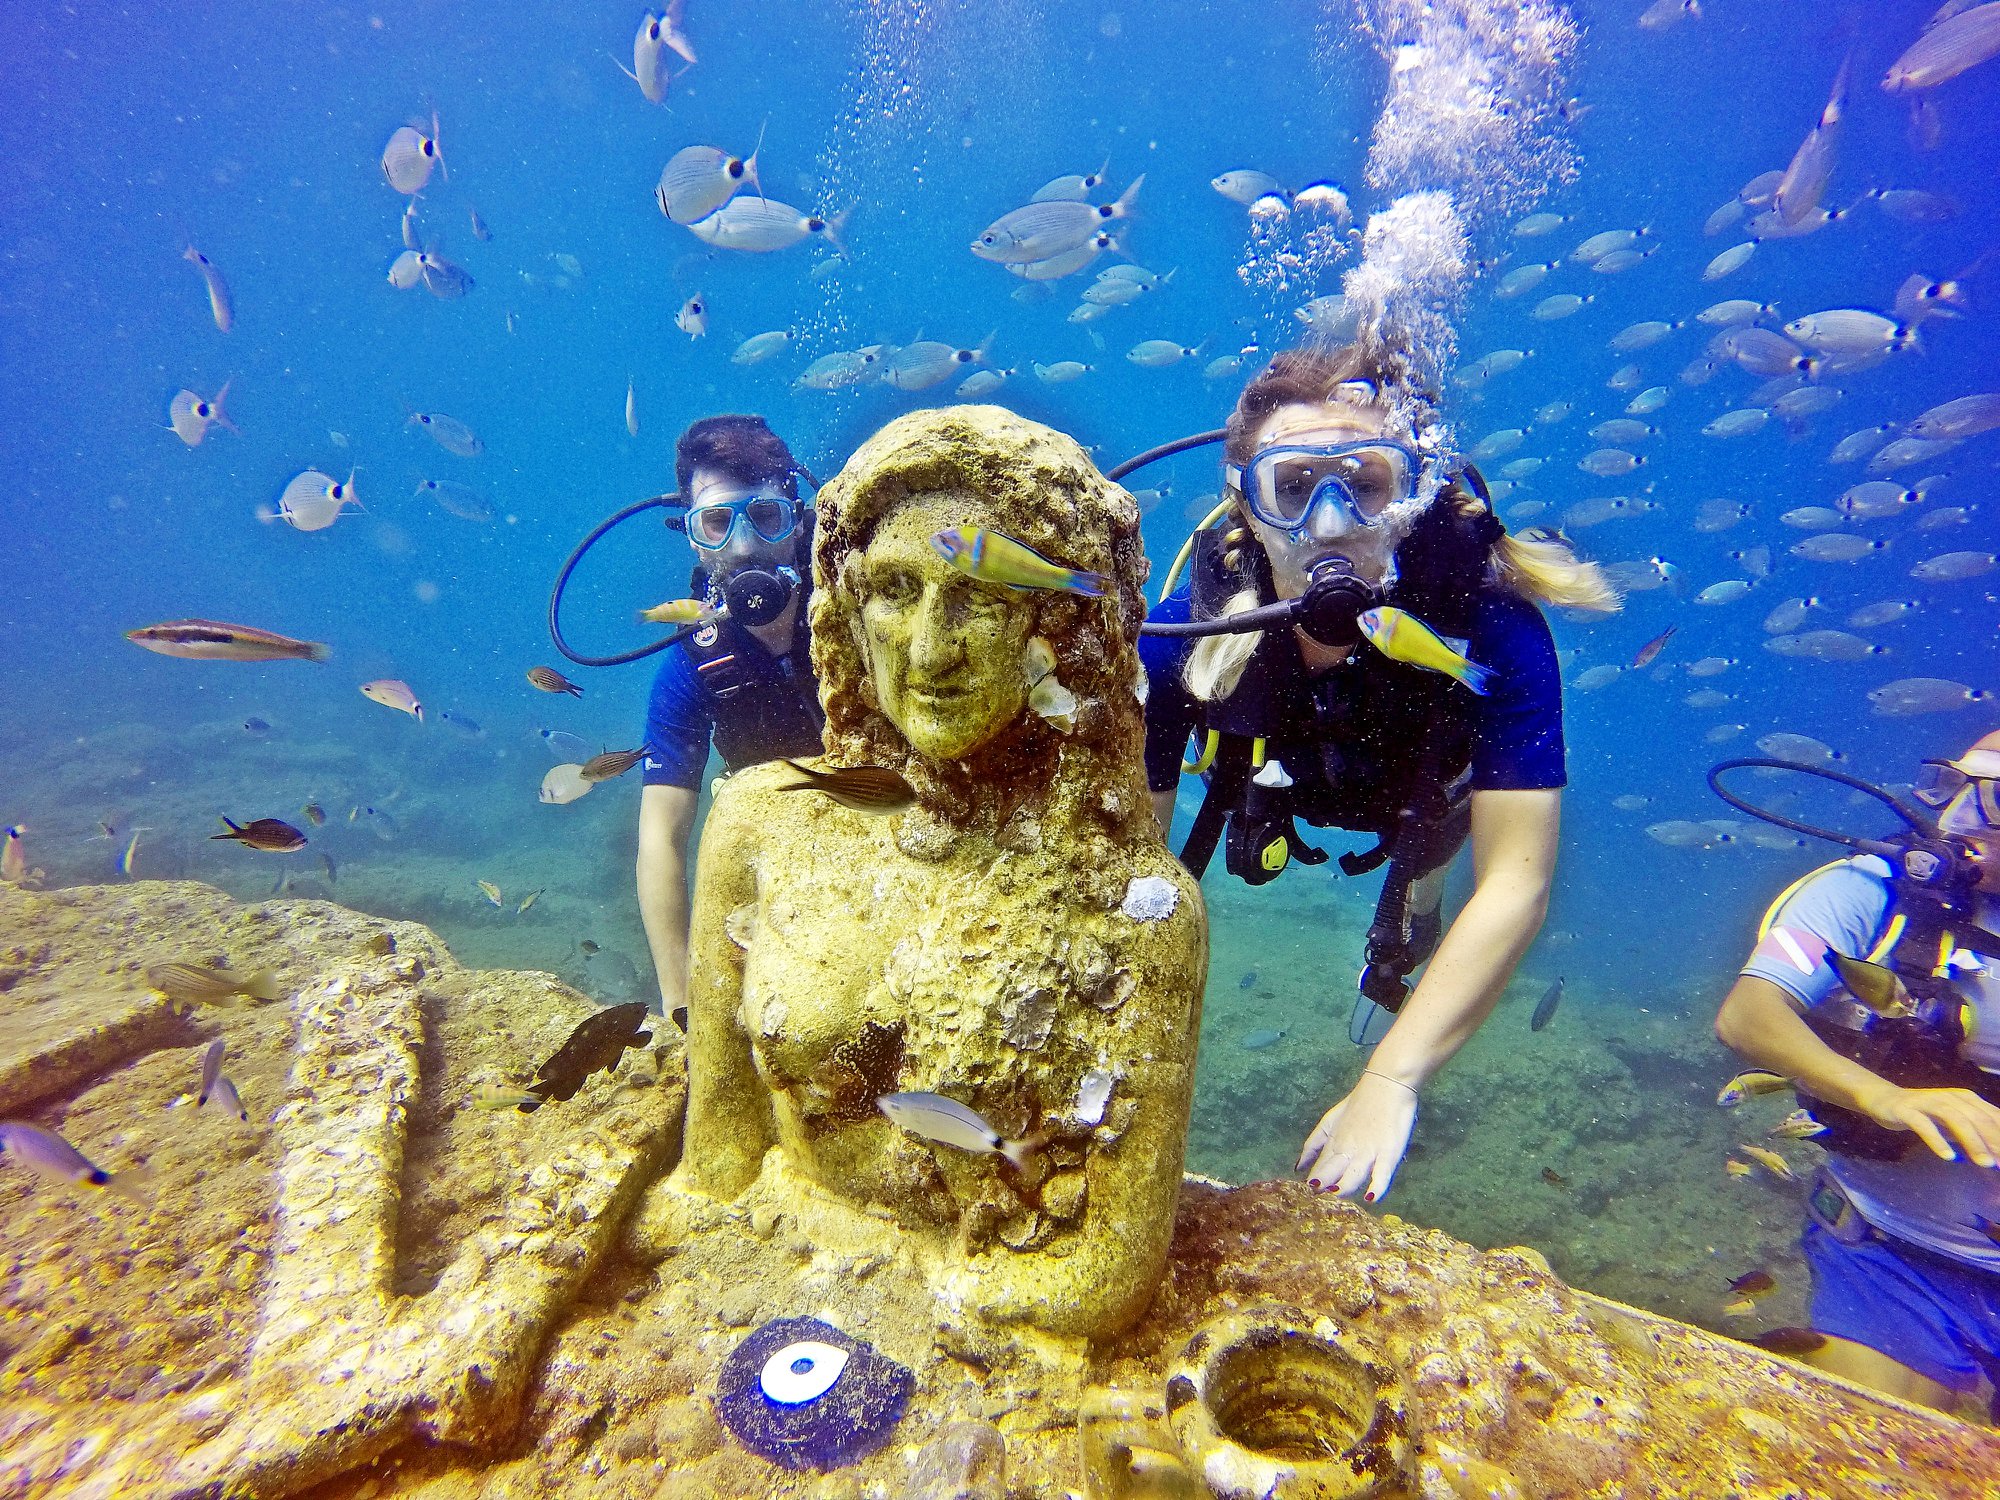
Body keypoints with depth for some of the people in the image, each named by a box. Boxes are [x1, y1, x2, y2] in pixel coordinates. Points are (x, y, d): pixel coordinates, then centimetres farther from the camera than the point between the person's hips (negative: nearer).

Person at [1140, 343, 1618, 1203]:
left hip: (1423, 795, 0)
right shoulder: (1189, 631, -41)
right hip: (1273, 779, 1)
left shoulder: (1489, 624, -43)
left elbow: (1515, 885, -40)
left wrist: (1390, 1083, -47)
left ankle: (1409, 914, 65)